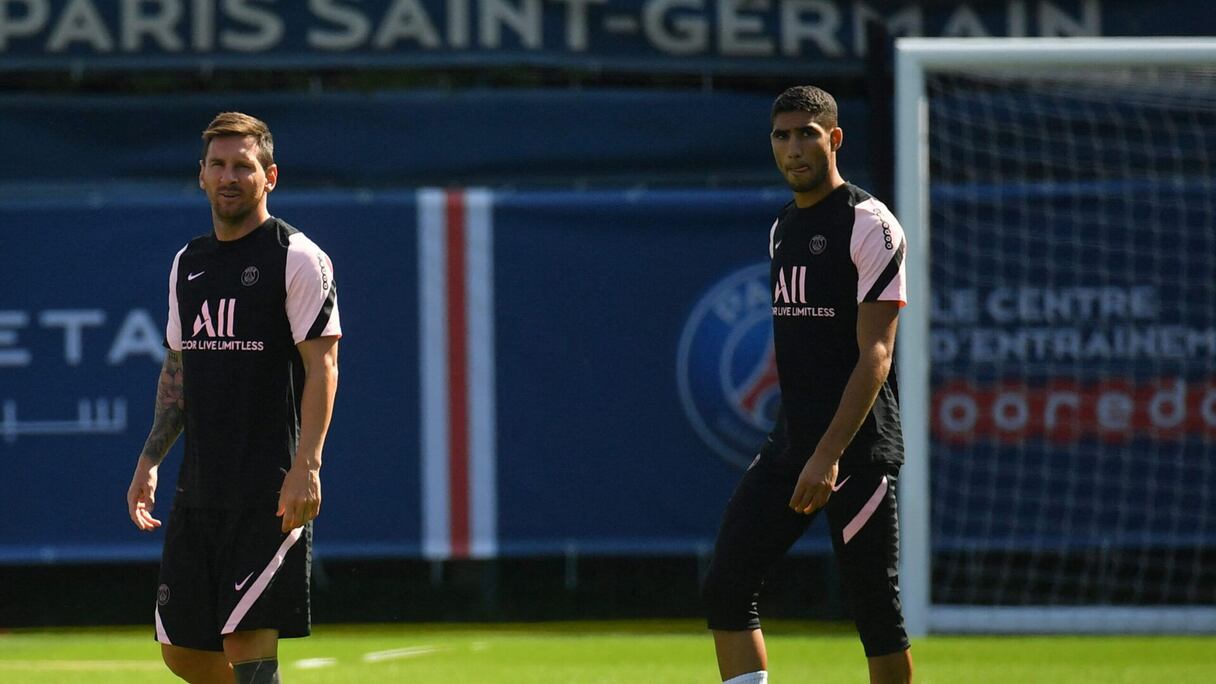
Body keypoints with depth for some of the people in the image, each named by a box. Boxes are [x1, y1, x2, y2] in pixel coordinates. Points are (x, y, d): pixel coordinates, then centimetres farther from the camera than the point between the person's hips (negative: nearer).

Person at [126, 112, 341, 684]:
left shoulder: (297, 259, -5)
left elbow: (322, 364, -11)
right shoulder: (188, 264, 16)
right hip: (199, 488, 7)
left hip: (272, 491, -7)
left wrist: (306, 466, -21)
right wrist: (149, 460, 14)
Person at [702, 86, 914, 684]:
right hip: (791, 444, 8)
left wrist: (829, 455, -24)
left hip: (857, 449, -8)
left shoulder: (870, 225, -10)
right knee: (726, 588, -3)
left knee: (874, 608, -3)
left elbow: (875, 354, -16)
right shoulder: (782, 228, 15)